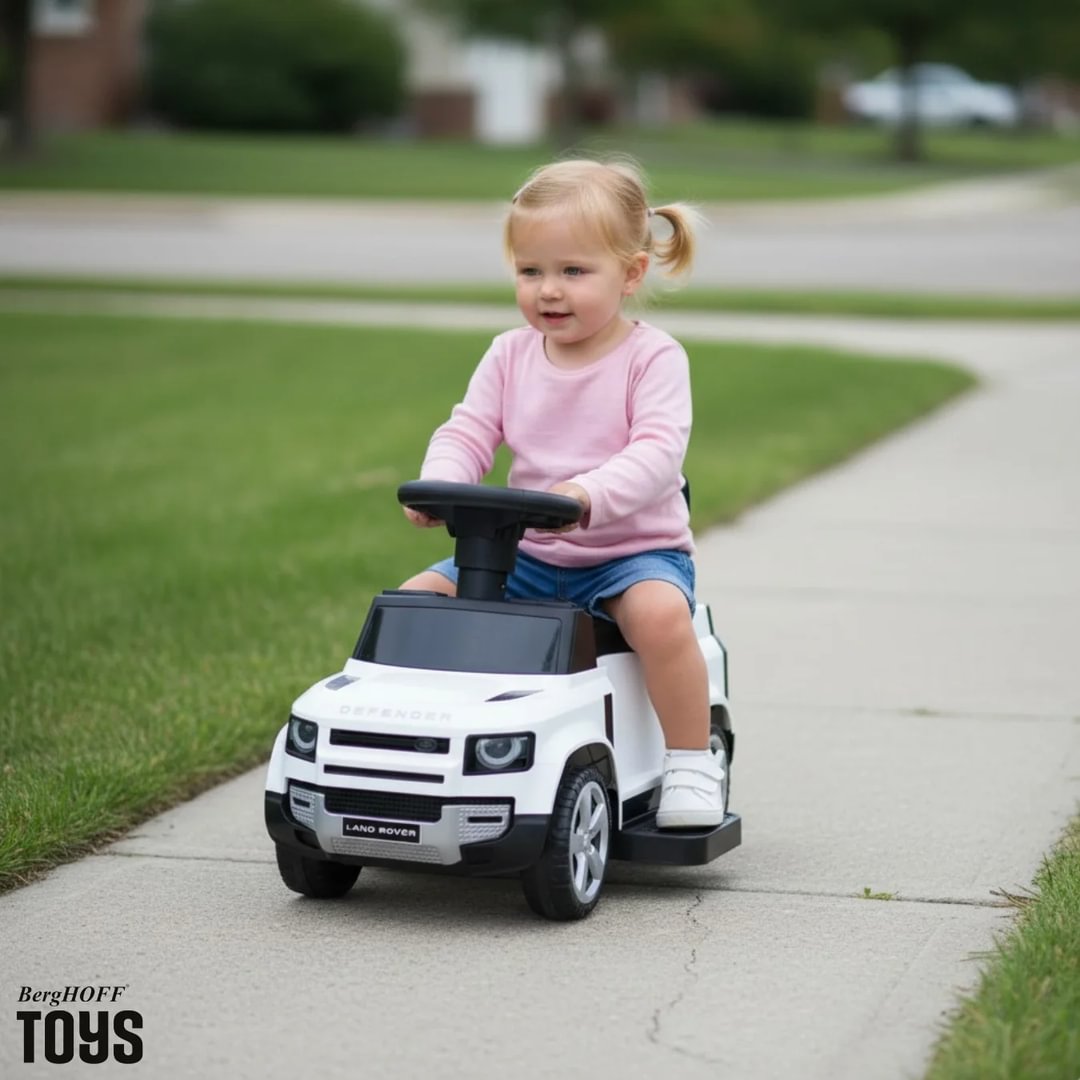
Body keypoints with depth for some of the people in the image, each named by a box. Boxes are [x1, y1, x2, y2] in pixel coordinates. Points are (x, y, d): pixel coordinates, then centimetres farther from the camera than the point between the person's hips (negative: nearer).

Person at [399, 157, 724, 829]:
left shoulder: (652, 357, -9)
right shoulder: (511, 356, 6)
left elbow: (656, 451, -22)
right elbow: (468, 433, 2)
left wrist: (588, 495, -41)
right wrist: (439, 485, -22)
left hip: (636, 548, -5)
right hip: (530, 554, 5)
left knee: (661, 613, -36)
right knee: (416, 597, -9)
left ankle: (692, 766, -18)